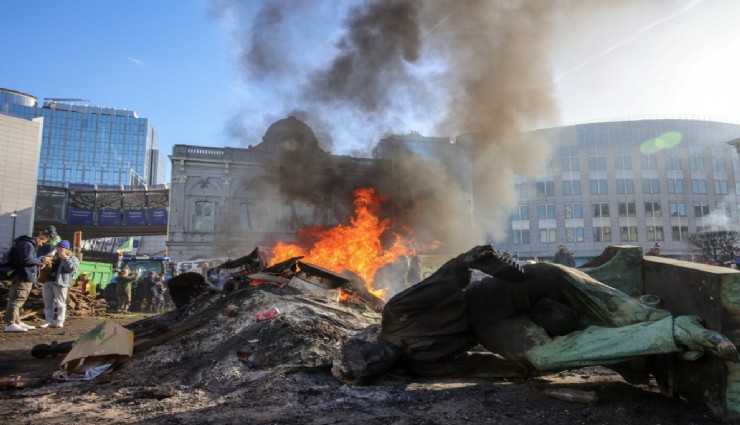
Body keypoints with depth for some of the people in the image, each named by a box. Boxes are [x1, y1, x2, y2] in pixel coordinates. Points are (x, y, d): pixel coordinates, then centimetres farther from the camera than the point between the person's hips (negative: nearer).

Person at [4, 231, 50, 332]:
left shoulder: (30, 245, 21)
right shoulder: (27, 245, -12)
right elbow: (27, 260, -24)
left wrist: (41, 262, 9)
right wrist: (42, 259, -15)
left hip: (24, 277, 11)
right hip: (24, 278, -11)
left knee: (16, 300, 16)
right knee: (16, 300, -9)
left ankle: (17, 322, 25)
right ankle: (10, 324, -8)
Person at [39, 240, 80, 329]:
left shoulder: (72, 258, 1)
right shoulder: (54, 257, 22)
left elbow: (72, 267, -19)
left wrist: (65, 258, -14)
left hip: (60, 283, -7)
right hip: (47, 281, 7)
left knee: (60, 304, -5)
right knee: (48, 304, 8)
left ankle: (60, 322, -2)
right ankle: (49, 321, 14)